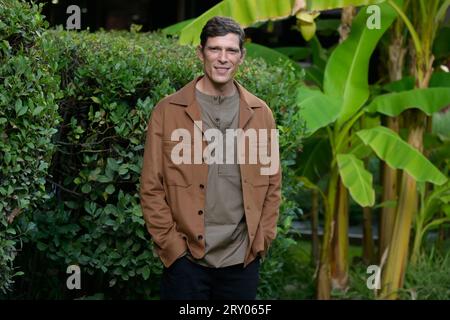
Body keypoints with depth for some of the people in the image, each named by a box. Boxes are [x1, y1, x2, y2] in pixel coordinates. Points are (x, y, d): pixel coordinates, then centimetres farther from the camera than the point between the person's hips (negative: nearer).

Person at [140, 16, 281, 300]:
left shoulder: (260, 113, 6)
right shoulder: (168, 111, -2)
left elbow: (272, 184, 9)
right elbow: (152, 188, -2)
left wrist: (261, 241, 2)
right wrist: (172, 245, -7)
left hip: (243, 260, 2)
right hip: (186, 260, -2)